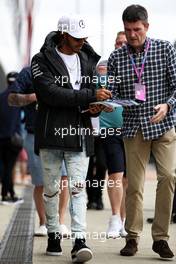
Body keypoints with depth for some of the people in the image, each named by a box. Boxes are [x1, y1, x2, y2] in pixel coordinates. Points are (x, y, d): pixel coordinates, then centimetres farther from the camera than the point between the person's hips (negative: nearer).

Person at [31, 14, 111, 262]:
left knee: (78, 187, -8)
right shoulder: (42, 61, -3)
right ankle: (53, 235, 21)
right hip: (51, 134, -2)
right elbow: (51, 93, -17)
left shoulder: (87, 60, 14)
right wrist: (90, 96, -21)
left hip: (79, 134, 2)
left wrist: (95, 107, -3)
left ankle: (79, 241, -15)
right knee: (51, 189, 7)